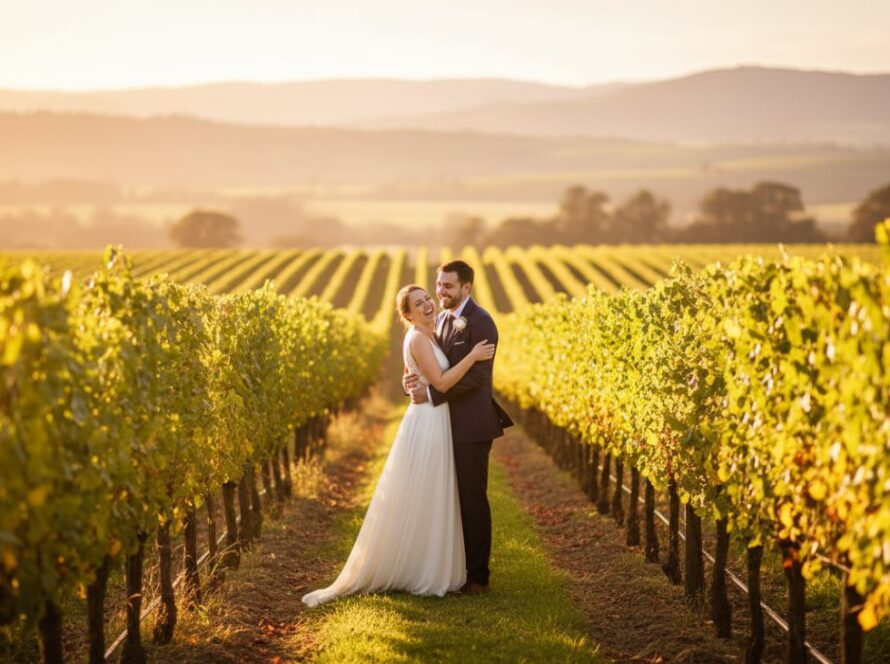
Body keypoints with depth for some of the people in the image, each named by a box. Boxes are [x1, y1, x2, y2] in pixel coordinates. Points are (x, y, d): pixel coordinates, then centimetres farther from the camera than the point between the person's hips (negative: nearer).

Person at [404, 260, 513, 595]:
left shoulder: (480, 323, -14)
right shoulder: (441, 319, 13)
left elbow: (475, 376, -21)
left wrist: (430, 393, -21)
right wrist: (414, 380, -9)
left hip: (470, 427, -8)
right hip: (445, 424, 8)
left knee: (473, 501, 0)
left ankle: (477, 576, 8)